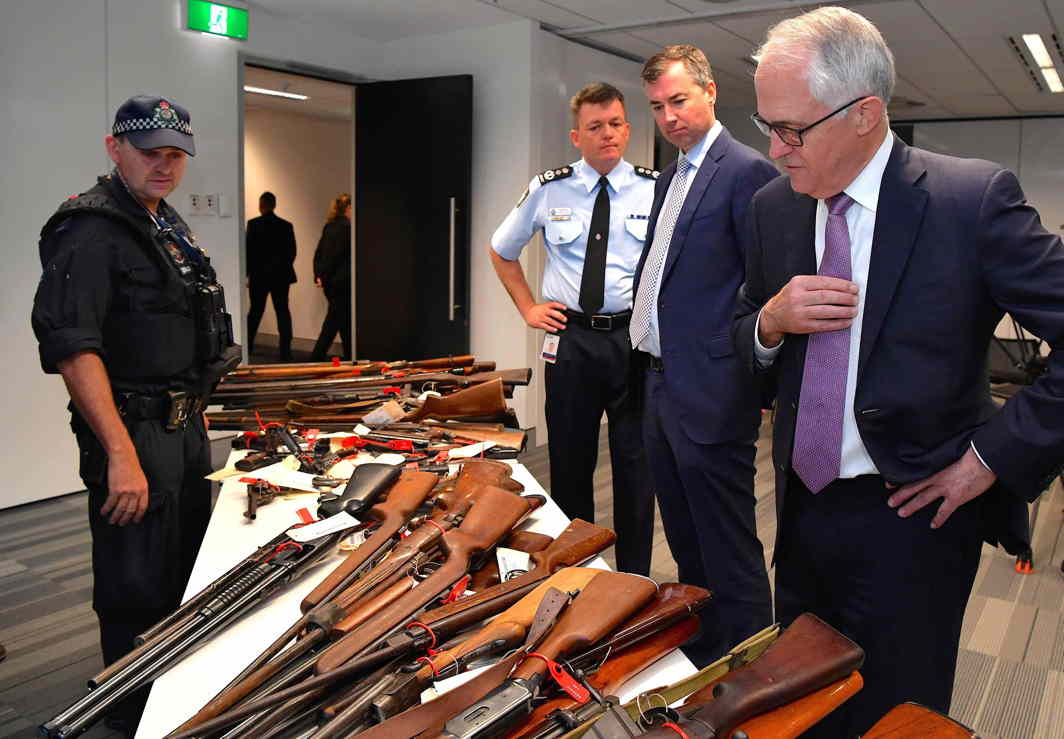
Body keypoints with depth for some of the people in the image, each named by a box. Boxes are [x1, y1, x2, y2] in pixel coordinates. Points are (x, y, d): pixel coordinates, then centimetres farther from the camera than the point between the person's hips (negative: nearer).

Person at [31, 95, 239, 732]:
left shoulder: (169, 226, 15)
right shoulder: (91, 230, -14)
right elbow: (72, 346, -24)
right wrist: (121, 456, -28)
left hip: (186, 428, 10)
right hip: (134, 434, -10)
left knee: (187, 583, 21)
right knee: (138, 596, 0)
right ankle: (135, 718, 20)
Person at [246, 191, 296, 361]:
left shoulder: (253, 224, -8)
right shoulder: (286, 225, 0)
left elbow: (248, 250, -7)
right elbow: (292, 252, 4)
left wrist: (247, 273, 3)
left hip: (259, 276, -1)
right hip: (281, 276, 1)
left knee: (255, 312, 11)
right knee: (283, 312, 4)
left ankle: (247, 347, 21)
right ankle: (286, 351, 0)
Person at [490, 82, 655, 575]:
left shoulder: (657, 190, -1)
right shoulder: (548, 190, 2)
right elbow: (500, 251, 17)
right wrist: (528, 308, 9)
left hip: (635, 336, -1)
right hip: (571, 337, 1)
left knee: (636, 465, 7)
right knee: (570, 464, 10)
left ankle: (634, 579, 21)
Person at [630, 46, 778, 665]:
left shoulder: (747, 172, -12)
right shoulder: (671, 178, 16)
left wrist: (761, 384, -12)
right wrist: (650, 361, 16)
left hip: (710, 394, -9)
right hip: (661, 383, 10)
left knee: (730, 556, 1)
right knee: (687, 548, 22)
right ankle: (699, 655, 39)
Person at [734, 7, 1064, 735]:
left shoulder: (972, 197, -14)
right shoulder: (774, 207, 1)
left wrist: (994, 457, -15)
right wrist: (772, 320, -11)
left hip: (910, 518, -5)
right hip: (802, 508, 5)